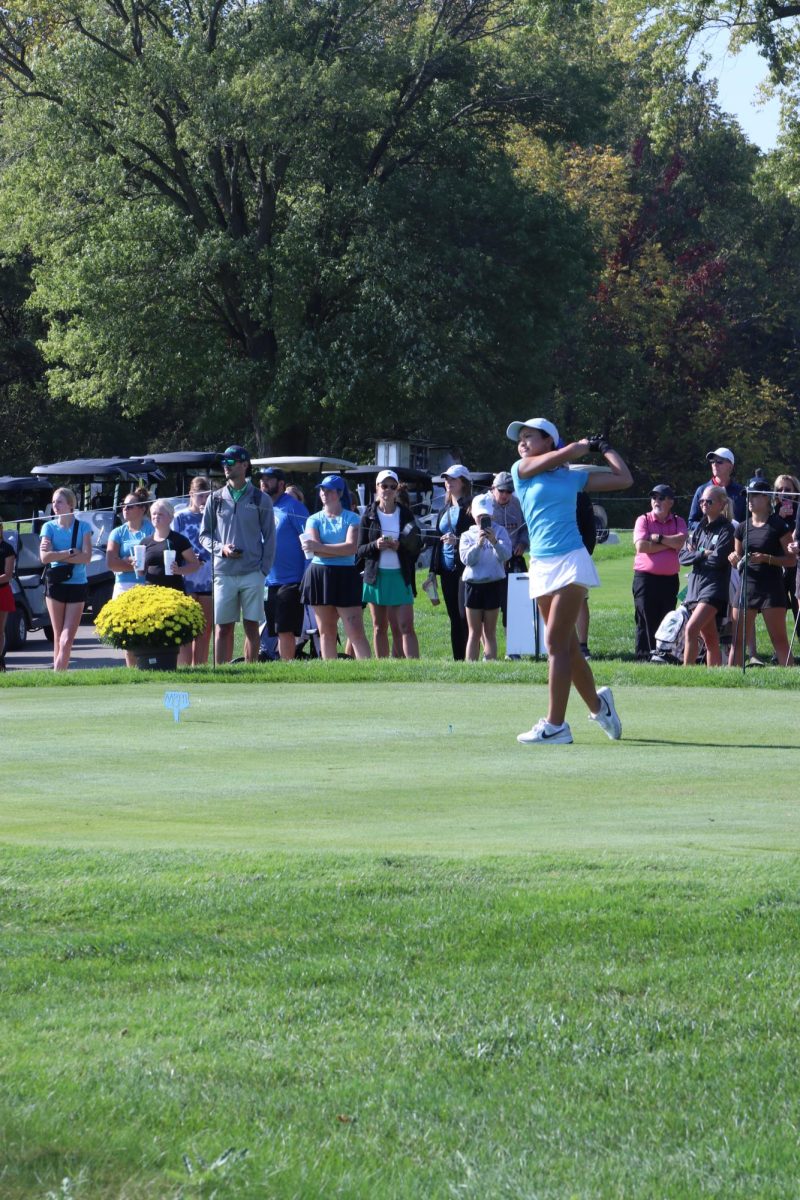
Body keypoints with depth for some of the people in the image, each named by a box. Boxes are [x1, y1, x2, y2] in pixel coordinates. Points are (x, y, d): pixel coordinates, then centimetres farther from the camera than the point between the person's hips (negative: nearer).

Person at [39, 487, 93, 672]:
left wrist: (58, 555, -13)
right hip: (55, 585, 1)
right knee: (58, 637, 5)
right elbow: (44, 557, -10)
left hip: (77, 586, -1)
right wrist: (71, 553, -12)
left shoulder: (83, 527, 2)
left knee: (67, 640, -9)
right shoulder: (49, 527, 4)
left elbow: (86, 557, -10)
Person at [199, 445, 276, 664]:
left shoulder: (260, 500, 4)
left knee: (252, 626, 1)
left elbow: (269, 537, 5)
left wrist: (264, 569, -3)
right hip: (223, 572, 1)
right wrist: (221, 548, -8)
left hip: (252, 574, -1)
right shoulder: (216, 498, 9)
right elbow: (204, 535, 12)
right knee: (223, 627, 2)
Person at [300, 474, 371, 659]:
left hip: (345, 576, -3)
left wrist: (320, 547, -18)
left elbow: (352, 547, -13)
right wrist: (341, 551, -11)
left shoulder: (352, 518, 2)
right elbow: (315, 550, -5)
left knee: (356, 631, -9)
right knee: (326, 632, 5)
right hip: (319, 576, 3)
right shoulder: (314, 519, 9)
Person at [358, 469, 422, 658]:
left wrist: (400, 546, -15)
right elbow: (360, 550, 3)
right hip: (376, 577, 1)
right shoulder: (369, 515, 5)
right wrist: (376, 545, -17)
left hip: (400, 577, -1)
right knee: (380, 627, 7)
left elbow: (417, 546, 5)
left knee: (406, 627, -9)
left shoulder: (406, 514, 5)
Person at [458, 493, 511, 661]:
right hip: (473, 583, 1)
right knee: (474, 632, 3)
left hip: (494, 582, -1)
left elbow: (506, 555, -9)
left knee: (490, 631, 4)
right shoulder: (467, 535, 10)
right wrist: (478, 544, -19)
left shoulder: (500, 531, 5)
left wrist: (494, 542, -26)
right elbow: (466, 559, -4)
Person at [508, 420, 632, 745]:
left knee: (557, 643, -12)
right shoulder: (522, 469, 9)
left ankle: (555, 725, -13)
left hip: (571, 562, -3)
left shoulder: (573, 477, 10)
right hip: (541, 567, 3)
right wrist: (588, 444, 14)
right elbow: (569, 452, -2)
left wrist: (604, 447, 19)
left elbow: (623, 478, 13)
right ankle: (597, 703, 28)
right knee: (567, 647, 8)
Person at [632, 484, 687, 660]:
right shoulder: (643, 520, 4)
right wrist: (670, 545, -6)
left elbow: (680, 541, -9)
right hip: (645, 578, -2)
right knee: (646, 621, -3)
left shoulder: (678, 522, 10)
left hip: (670, 578, 2)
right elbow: (641, 546, -12)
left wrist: (658, 538, -10)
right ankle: (644, 657, -1)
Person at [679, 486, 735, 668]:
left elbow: (718, 559, -14)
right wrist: (703, 554, -7)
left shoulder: (726, 529, -3)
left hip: (715, 587, -7)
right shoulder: (699, 528, 16)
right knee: (710, 640, 9)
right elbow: (683, 557, 9)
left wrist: (695, 554, 0)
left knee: (691, 629, -21)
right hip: (695, 585, 7)